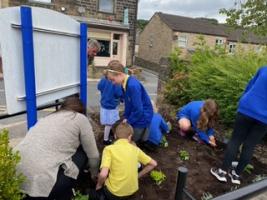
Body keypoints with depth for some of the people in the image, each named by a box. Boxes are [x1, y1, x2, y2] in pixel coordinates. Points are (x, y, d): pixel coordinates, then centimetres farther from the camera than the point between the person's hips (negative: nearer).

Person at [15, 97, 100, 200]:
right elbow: (93, 155, 10)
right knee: (82, 154, 13)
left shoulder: (47, 117, 22)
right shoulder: (80, 118, 5)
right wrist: (94, 175, 31)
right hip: (40, 182, -7)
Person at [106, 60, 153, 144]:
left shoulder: (133, 85, -29)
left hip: (141, 119, -8)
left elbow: (138, 110, -26)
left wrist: (128, 121, -13)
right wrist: (126, 118, 2)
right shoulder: (125, 83, -2)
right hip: (133, 117, 8)